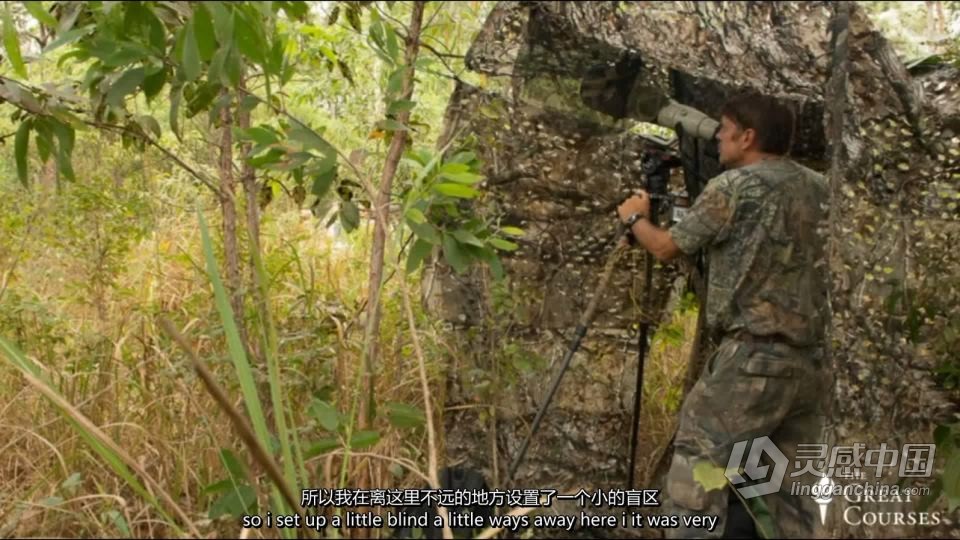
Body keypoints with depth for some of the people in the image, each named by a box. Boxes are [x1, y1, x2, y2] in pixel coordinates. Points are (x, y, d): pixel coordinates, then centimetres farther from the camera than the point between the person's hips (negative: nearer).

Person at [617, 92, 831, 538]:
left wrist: (635, 218, 23)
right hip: (810, 364, 8)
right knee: (790, 491, 13)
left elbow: (667, 248, 3)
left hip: (753, 358, -8)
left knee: (695, 477, -5)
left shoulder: (734, 187, -6)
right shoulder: (815, 188, 14)